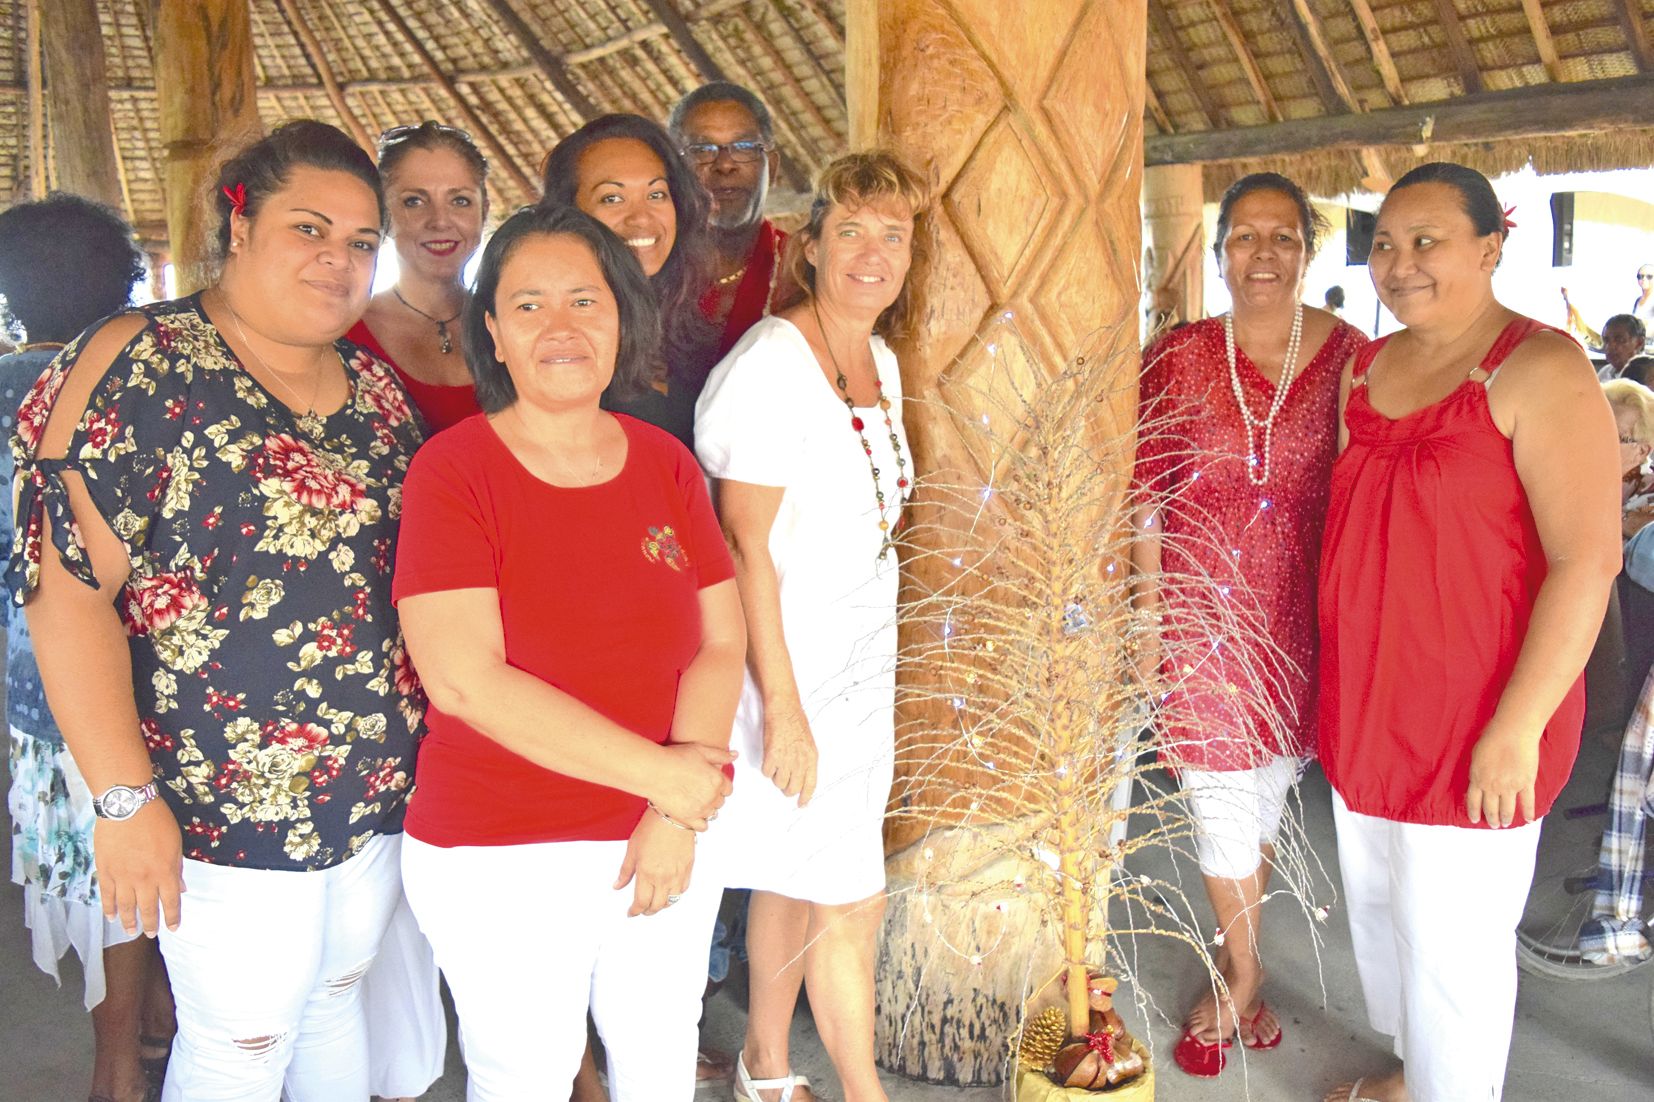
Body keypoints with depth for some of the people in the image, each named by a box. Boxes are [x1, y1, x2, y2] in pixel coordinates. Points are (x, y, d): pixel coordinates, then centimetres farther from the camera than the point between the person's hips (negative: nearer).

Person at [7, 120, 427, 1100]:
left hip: (382, 790, 6)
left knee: (339, 997, 22)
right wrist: (124, 795, -20)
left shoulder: (376, 386, 7)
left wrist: (430, 747, 11)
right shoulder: (137, 366, -13)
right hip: (228, 810, -6)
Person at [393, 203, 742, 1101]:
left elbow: (721, 643, 0)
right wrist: (660, 771, -20)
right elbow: (464, 680, -20)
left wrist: (676, 815, -12)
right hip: (499, 860, -4)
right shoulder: (452, 470, -12)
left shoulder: (665, 464, 2)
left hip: (667, 842, 4)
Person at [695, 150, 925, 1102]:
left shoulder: (881, 361, 9)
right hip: (791, 670, -8)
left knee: (796, 878, 18)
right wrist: (783, 707, -20)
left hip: (860, 664, 8)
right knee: (853, 898, 1)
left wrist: (875, 677, 17)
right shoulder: (774, 363, -17)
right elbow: (745, 548, -19)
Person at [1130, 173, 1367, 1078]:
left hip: (1304, 616, 1)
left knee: (1266, 792, 12)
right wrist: (1151, 613, -2)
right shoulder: (1178, 358, -2)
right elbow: (1146, 499, 1)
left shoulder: (1351, 356, -1)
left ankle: (1234, 970, 34)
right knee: (1224, 799, 7)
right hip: (1203, 615, 0)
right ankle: (1244, 976, 29)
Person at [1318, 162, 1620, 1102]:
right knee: (1377, 907, 20)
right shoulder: (1368, 369, 8)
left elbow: (1588, 560, -19)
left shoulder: (1538, 370, -14)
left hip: (1476, 720, -7)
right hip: (1367, 700, 7)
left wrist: (1519, 726, -22)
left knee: (1450, 942, 3)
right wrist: (1335, 683, 13)